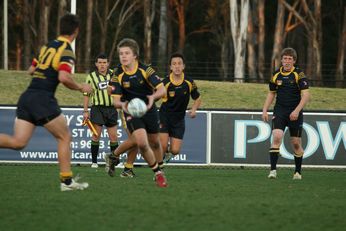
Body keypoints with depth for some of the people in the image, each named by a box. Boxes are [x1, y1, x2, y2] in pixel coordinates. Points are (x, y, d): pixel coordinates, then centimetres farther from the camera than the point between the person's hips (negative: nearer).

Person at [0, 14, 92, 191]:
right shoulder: (66, 50, -5)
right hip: (42, 99, -7)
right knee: (65, 137, 9)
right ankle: (66, 181, 9)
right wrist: (81, 88, -3)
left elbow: (31, 70, 26)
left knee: (18, 142, 0)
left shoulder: (47, 46, 18)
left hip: (27, 97, 7)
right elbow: (63, 78, -19)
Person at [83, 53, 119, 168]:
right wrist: (85, 111, 0)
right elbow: (86, 94, 3)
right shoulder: (91, 77, 0)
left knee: (113, 136, 3)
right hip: (97, 108, -2)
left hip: (111, 108, 2)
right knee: (96, 135, -5)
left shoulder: (113, 74, 6)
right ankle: (94, 161, 1)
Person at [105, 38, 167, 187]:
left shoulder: (145, 70, -15)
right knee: (141, 143, -20)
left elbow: (162, 90, -21)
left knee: (154, 143, 15)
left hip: (149, 109, 1)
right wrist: (122, 104, -38)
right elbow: (116, 100, -14)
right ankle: (158, 173, 1)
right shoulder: (118, 75, -14)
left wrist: (153, 96, -43)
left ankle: (159, 170, 41)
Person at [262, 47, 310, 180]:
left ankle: (298, 172, 22)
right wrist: (265, 110, 9)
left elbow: (306, 95, -11)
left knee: (296, 143, 4)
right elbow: (271, 93, 19)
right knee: (276, 137, -18)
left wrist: (297, 110, -21)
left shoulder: (299, 74, -6)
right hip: (279, 112, 2)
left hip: (295, 113, -2)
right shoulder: (276, 75, 6)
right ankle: (273, 170, -19)